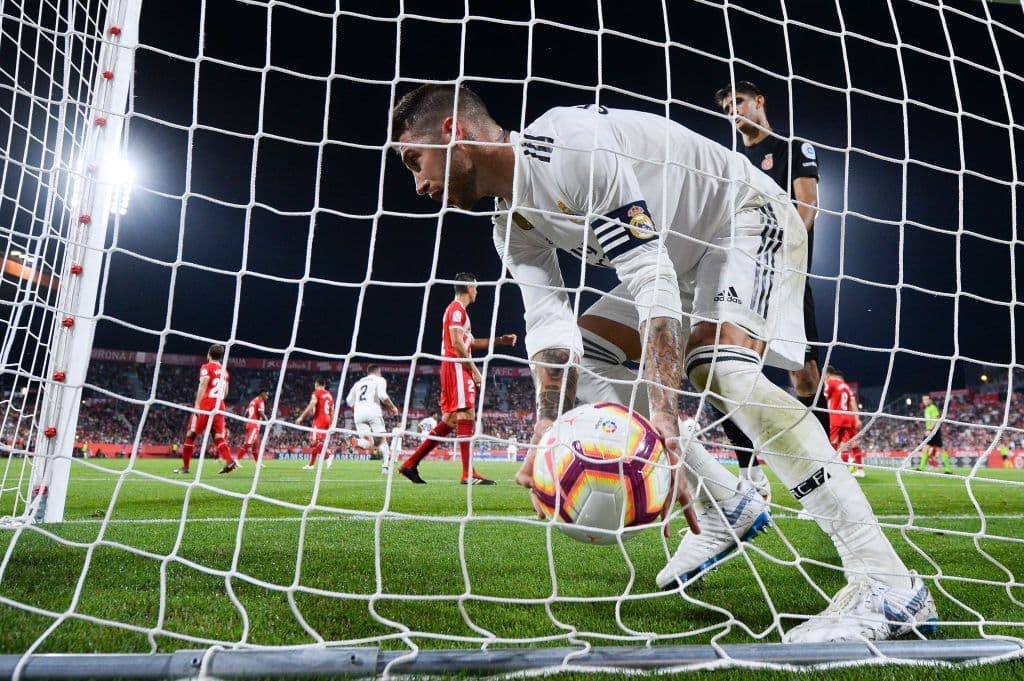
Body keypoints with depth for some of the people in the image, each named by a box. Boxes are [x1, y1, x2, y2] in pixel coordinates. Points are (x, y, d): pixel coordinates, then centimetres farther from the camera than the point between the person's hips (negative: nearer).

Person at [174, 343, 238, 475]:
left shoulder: (206, 368, -2)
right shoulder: (224, 371, 17)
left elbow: (203, 386, -12)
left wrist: (197, 405, -16)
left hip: (206, 405, -5)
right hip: (219, 407, 5)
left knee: (191, 434, 6)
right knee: (218, 437, 3)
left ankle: (185, 466, 10)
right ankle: (230, 461, -18)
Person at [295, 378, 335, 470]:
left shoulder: (316, 393, -3)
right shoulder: (329, 395, 19)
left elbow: (311, 406, -15)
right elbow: (332, 411, 19)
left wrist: (301, 417, -14)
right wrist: (332, 425, 22)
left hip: (319, 419, -8)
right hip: (327, 420, 8)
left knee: (314, 441, -13)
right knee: (317, 442, 12)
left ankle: (328, 456, -31)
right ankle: (311, 464, 16)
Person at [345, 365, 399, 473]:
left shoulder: (358, 382, 27)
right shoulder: (379, 380, 12)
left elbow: (349, 401, 19)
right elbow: (382, 395, -6)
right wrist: (392, 407, 6)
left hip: (358, 413, 4)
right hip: (373, 411, -4)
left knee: (369, 444, 3)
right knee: (382, 439, 8)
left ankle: (356, 442, -30)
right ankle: (385, 466, -5)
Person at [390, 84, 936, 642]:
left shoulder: (569, 142, -30)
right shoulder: (513, 227, -1)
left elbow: (653, 283, -35)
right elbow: (549, 325, -11)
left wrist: (665, 425, -42)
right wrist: (548, 433, -29)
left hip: (752, 218, -9)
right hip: (682, 254, 9)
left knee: (719, 368, -32)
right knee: (580, 358, 2)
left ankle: (888, 582, -27)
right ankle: (727, 505, 6)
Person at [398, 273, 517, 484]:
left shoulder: (457, 309, 24)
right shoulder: (457, 309, -7)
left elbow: (470, 342, 31)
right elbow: (457, 343, -17)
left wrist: (500, 340, 30)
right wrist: (474, 369, -15)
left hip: (454, 367, 10)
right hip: (457, 366, -10)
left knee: (449, 420, 8)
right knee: (466, 415, -12)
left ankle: (411, 463, 8)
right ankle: (468, 475, -14)